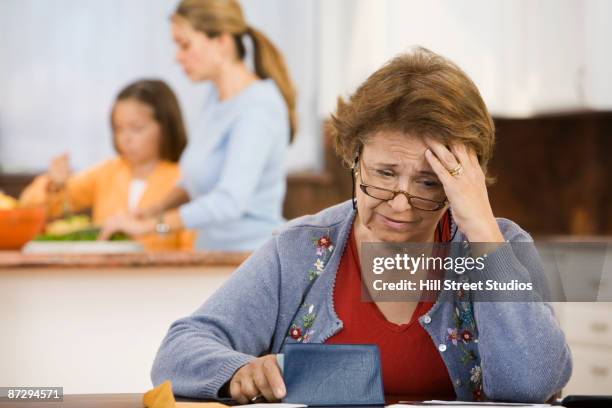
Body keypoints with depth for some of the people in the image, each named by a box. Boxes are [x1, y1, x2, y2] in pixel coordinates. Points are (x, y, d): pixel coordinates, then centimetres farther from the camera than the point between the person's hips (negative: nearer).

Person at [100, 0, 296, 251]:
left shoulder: (257, 107, -15)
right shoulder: (216, 98, 11)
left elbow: (229, 202, -23)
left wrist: (149, 225, -15)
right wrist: (154, 210, 9)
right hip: (214, 253, 7)